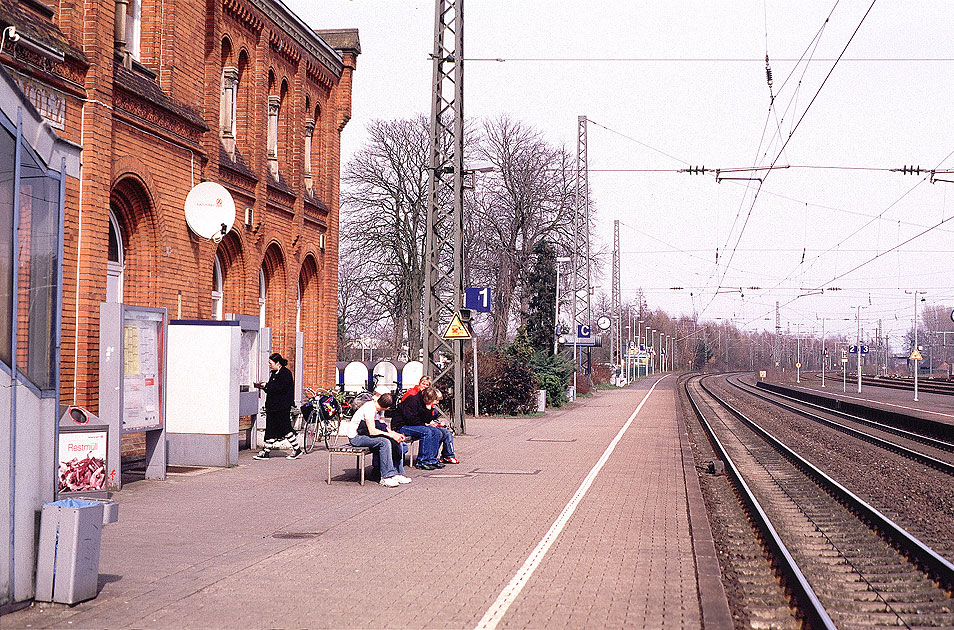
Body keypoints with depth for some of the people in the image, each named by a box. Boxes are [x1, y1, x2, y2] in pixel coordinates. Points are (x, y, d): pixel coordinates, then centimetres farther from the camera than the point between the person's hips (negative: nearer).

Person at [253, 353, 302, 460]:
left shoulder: (285, 373, -12)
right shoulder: (274, 373, 16)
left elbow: (281, 388, -22)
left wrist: (267, 386, -18)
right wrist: (264, 387, 3)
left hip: (282, 407, -9)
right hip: (272, 406, 9)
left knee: (285, 428, -4)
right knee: (270, 429, 7)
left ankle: (297, 450, 7)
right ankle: (266, 451, 8)